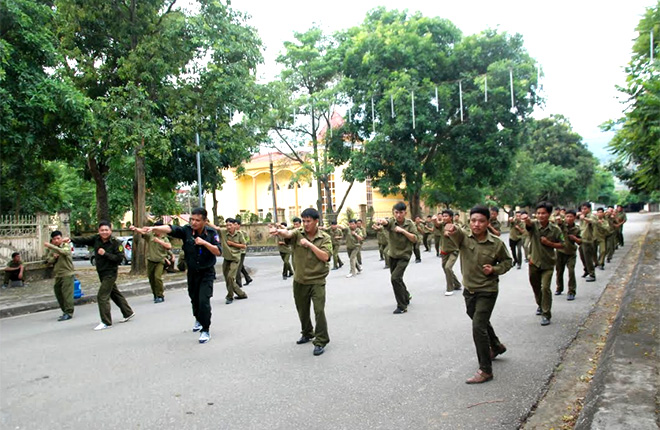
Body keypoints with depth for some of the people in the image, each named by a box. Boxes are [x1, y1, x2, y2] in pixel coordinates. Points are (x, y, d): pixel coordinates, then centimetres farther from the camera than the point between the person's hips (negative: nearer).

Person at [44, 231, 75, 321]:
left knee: (67, 293, -11)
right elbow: (49, 261, 11)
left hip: (67, 274, -7)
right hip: (57, 275, 7)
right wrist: (54, 257, -11)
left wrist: (51, 246, -34)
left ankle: (69, 313, -7)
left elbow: (64, 252, -28)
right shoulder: (52, 249, 14)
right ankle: (65, 311, 24)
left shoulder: (66, 246, -5)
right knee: (58, 293, 12)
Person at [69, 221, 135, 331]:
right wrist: (71, 239, -19)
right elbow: (84, 240, -4)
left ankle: (106, 322, -1)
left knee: (102, 296, -10)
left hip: (110, 273, -7)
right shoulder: (96, 239, 1)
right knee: (115, 293, 18)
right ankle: (128, 313, 33)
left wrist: (105, 254, -23)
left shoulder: (116, 242, -16)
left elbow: (119, 259, -17)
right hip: (101, 272, 7)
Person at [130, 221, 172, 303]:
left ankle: (160, 296, -10)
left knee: (157, 277, -19)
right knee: (151, 279, 11)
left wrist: (160, 241, -21)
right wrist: (135, 229, -33)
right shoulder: (150, 235, 3)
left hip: (160, 261, -3)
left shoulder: (165, 239, 2)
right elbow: (141, 232, -12)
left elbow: (169, 246, -13)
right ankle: (155, 294, 30)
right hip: (150, 261, 3)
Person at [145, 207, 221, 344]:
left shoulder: (211, 233, -12)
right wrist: (154, 228, -45)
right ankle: (198, 320, 49)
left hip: (207, 273, -3)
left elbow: (218, 252, -17)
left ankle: (206, 330, 1)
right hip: (192, 272, 3)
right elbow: (170, 229, -28)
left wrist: (204, 243, -29)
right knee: (194, 298, 19)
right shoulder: (187, 230, -11)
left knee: (204, 300, -13)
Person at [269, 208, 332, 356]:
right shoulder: (298, 234, -2)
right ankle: (307, 333, 42)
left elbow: (325, 257, -17)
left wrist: (310, 244, -22)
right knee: (302, 311, 18)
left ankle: (321, 341, 5)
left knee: (319, 311, -10)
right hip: (300, 281, 3)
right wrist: (278, 231, -48)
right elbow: (287, 234, -25)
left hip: (317, 281, -3)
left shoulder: (325, 238, -5)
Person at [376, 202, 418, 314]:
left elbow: (415, 239, -13)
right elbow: (385, 222, -35)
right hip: (392, 255, 4)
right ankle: (406, 298, 45)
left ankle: (402, 306, -8)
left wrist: (403, 231, -25)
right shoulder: (391, 222, -10)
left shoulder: (409, 223, -10)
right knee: (397, 279, 19)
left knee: (395, 278, -19)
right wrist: (382, 221, -59)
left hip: (404, 255, -4)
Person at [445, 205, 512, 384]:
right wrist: (451, 229, -62)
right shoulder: (464, 236, -12)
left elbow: (507, 261, 3)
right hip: (469, 290, 5)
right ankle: (496, 346, 53)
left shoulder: (497, 243, -14)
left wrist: (495, 270, -18)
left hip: (487, 291, -5)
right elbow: (456, 234, -37)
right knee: (481, 322, 25)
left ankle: (485, 370, -2)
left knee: (478, 327, -13)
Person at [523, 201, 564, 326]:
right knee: (536, 287, 19)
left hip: (548, 263, -2)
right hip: (534, 262, 2)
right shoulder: (534, 224, -12)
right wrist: (526, 219, -62)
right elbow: (529, 223, -37)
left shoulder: (555, 229, -9)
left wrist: (549, 243, -17)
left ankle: (546, 315, 1)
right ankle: (540, 305, 46)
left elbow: (561, 244, 3)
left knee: (545, 288, -12)